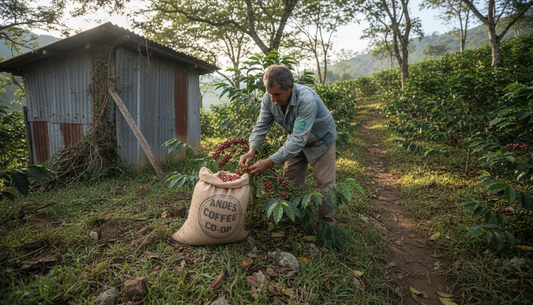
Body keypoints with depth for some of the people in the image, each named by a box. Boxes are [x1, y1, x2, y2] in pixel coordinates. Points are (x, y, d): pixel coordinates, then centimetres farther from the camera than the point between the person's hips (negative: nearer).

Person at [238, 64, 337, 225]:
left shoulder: (307, 100, -40)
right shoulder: (269, 98, -22)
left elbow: (298, 139, -43)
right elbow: (261, 126, -17)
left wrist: (269, 162, -47)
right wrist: (252, 151, -35)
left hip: (321, 140, -5)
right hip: (297, 140, 5)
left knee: (325, 184, 0)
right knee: (290, 182, 9)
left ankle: (327, 222, 21)